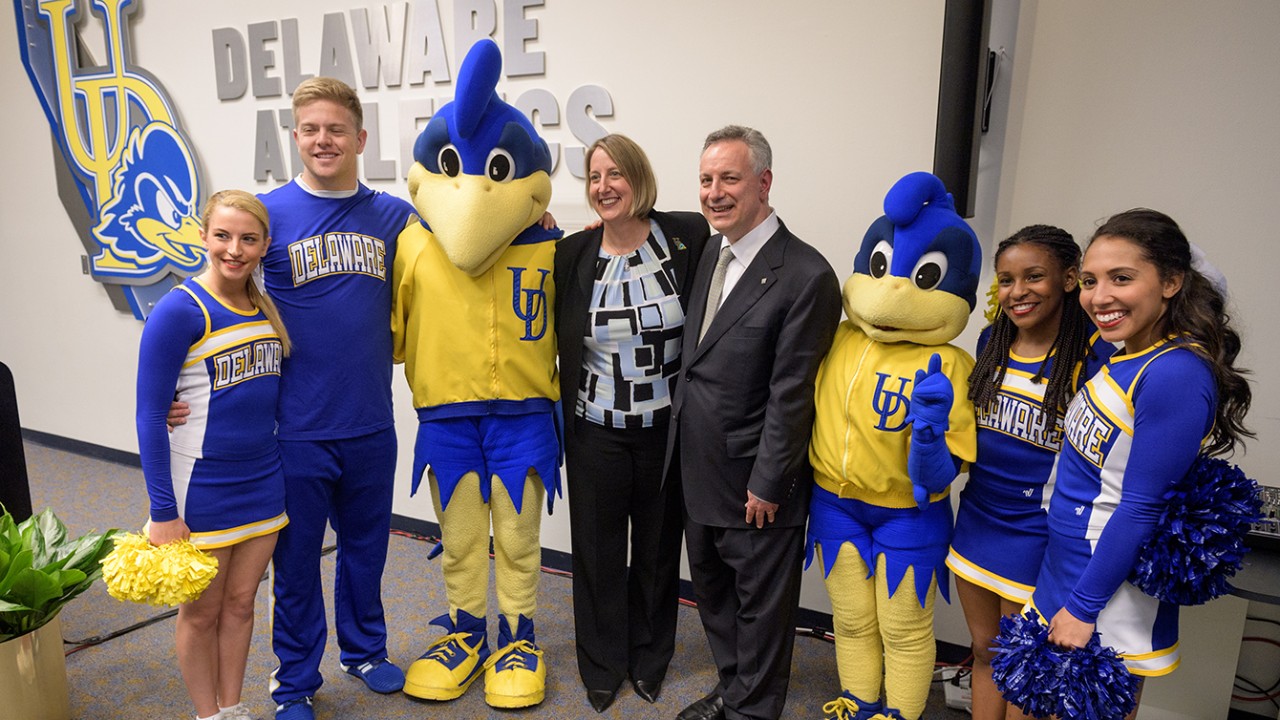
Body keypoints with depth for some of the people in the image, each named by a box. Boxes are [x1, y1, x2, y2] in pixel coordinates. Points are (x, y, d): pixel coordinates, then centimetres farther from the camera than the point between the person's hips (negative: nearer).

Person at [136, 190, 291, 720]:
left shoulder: (268, 309, 2)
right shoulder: (178, 312, -15)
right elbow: (150, 415, -14)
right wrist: (162, 512, -15)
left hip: (263, 481, 5)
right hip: (200, 488, -5)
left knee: (241, 602, 17)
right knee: (201, 612, 13)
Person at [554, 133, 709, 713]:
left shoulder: (687, 237, -8)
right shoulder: (572, 253, -2)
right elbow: (560, 336, 10)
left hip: (666, 431, -1)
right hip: (595, 434, 1)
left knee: (658, 550, 16)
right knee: (598, 552, 13)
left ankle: (649, 659, 40)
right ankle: (602, 667, 36)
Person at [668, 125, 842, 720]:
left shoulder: (806, 274, -19)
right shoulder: (709, 253, 4)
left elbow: (791, 397, -19)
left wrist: (767, 486, -16)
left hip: (755, 484, -7)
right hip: (698, 471, 8)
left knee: (761, 604, 14)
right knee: (711, 589, 24)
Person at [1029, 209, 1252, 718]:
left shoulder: (1176, 375, -23)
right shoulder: (1119, 356, 2)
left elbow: (1139, 507, -21)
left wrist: (1082, 607, -15)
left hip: (1110, 594, -8)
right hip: (1062, 571, 8)